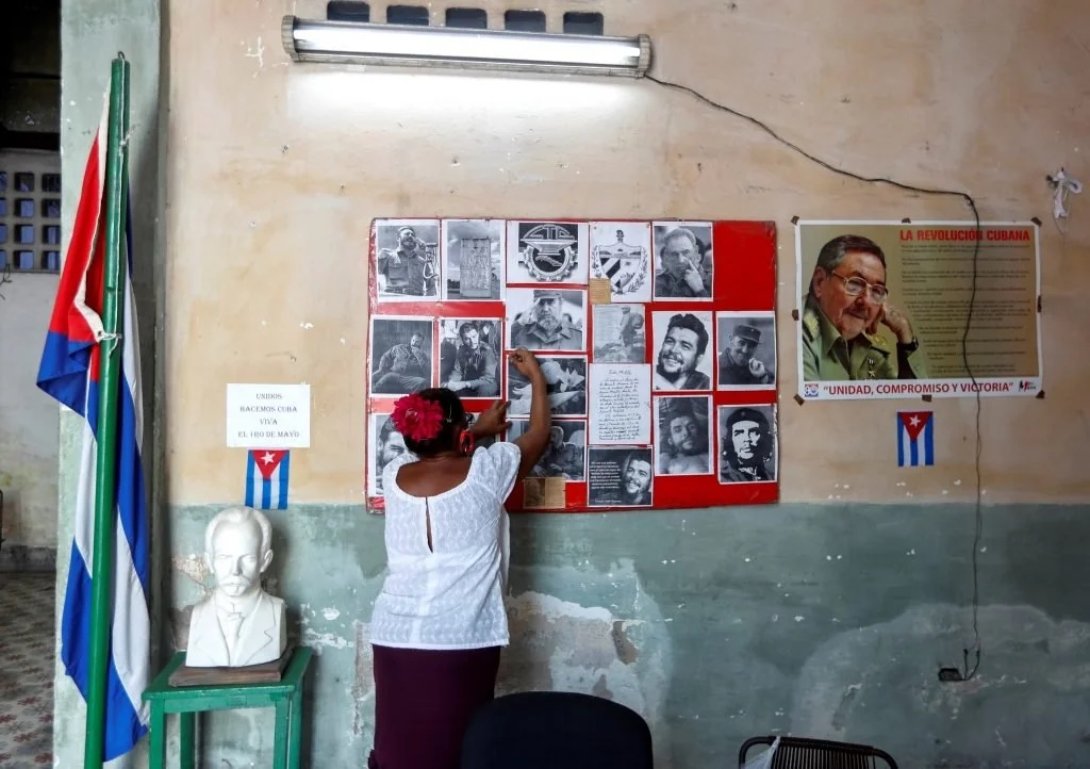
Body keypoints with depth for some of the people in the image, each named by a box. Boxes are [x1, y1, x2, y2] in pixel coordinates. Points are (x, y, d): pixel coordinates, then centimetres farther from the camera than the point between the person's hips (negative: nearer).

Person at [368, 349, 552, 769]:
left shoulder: (394, 475, 1)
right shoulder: (486, 472, -8)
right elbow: (539, 435, 9)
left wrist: (479, 430, 33)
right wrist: (537, 379, 23)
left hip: (395, 639, 3)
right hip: (463, 643, -3)